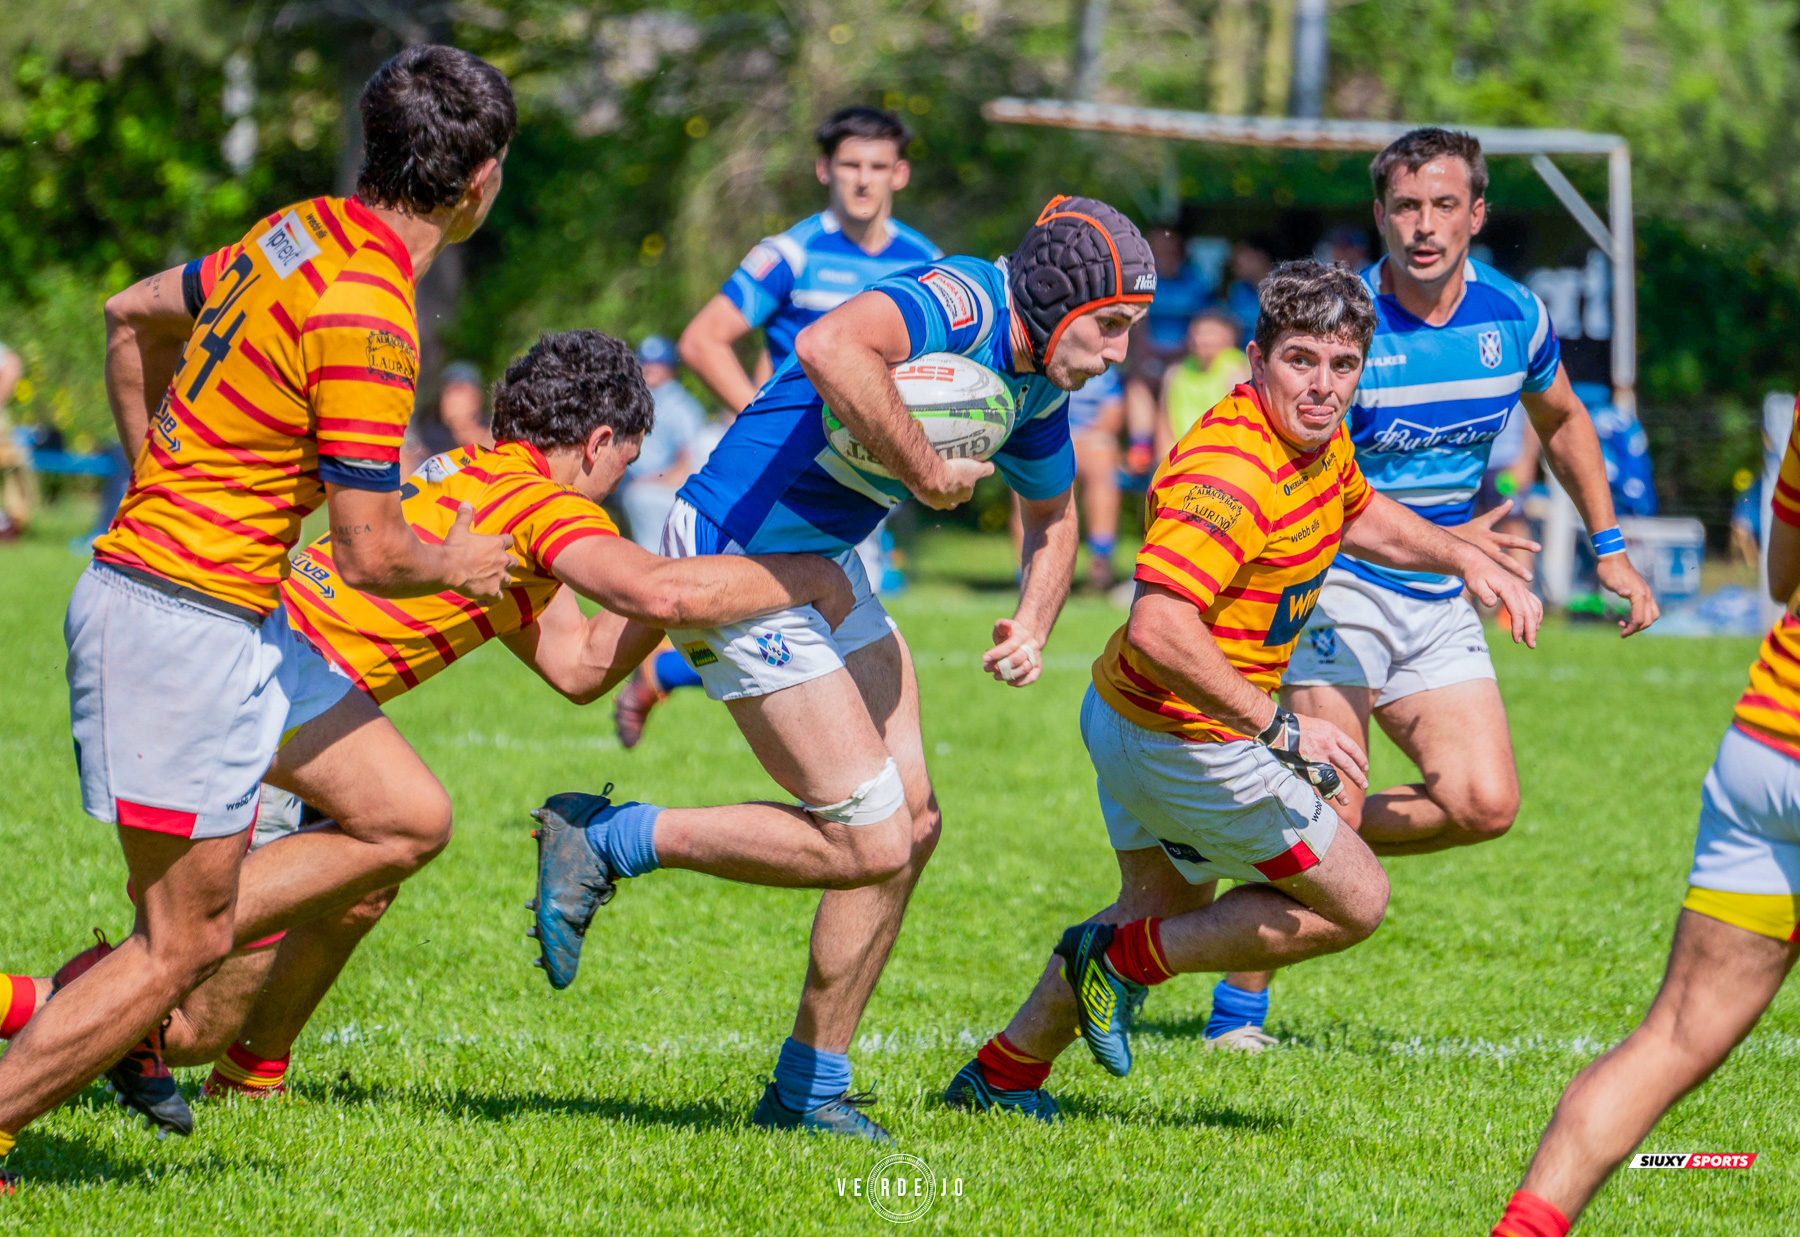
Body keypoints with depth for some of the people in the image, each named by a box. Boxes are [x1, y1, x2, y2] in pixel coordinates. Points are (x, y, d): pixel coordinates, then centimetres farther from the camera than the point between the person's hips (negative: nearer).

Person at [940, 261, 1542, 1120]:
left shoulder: (1318, 439, 0)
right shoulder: (1232, 474, -32)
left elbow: (1361, 517, 24)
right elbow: (1158, 629, -40)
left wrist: (1465, 558, 10)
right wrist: (1279, 727, -39)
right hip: (1188, 747, -10)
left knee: (1166, 907, 29)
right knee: (1354, 902, 2)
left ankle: (1001, 1074, 38)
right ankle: (1125, 960, 7)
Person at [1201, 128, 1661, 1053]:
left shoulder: (1514, 317, 0)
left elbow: (1561, 421, 20)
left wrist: (1610, 548, 18)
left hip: (1439, 602, 6)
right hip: (1334, 586, -5)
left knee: (1485, 804, -7)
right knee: (1328, 810, -16)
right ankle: (1237, 1012, -2)